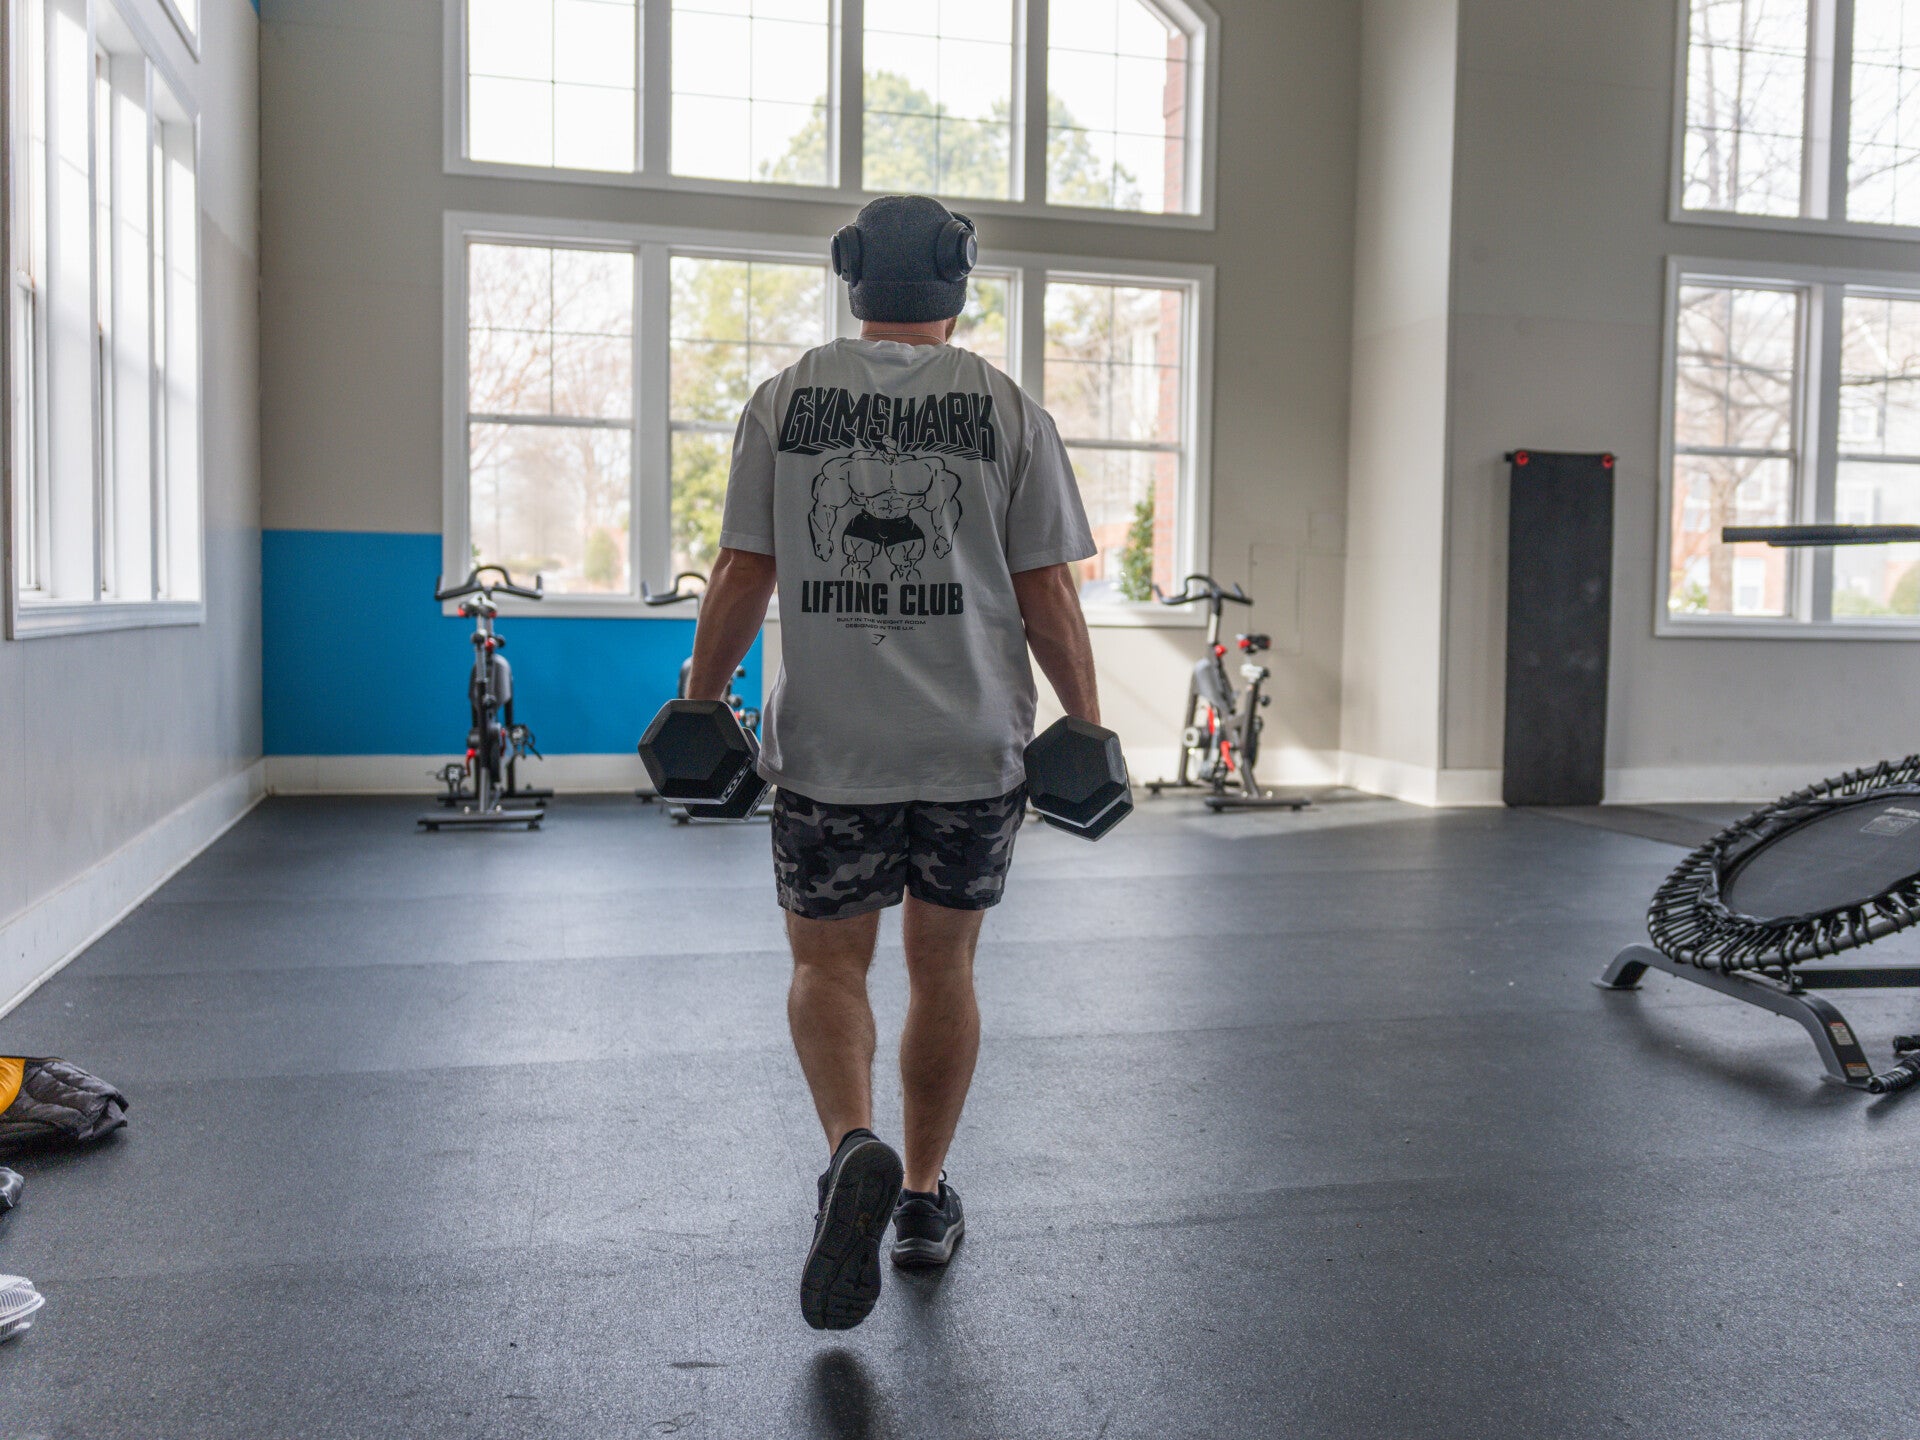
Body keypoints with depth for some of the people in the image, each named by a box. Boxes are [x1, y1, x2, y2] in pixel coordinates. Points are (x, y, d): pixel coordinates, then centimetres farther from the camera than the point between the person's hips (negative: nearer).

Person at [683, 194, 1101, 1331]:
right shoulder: (1009, 410, 1)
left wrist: (701, 702, 12)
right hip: (976, 744, 1)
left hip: (830, 740, 0)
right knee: (944, 966, 16)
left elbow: (743, 574, 1)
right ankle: (926, 1197, 26)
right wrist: (1087, 726, 7)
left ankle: (854, 1147, -14)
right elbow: (1046, 592, -2)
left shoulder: (786, 400, 2)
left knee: (828, 962, 13)